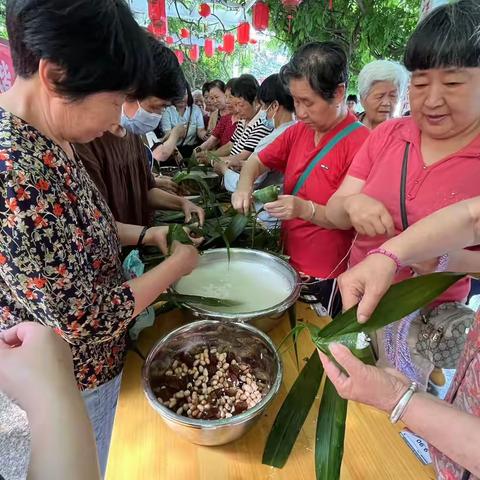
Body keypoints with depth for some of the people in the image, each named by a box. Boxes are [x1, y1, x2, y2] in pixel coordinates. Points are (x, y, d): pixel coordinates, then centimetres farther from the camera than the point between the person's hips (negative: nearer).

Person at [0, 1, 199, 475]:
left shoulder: (47, 138, -6)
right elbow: (86, 322, -30)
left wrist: (143, 235, 0)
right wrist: (176, 264, -18)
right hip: (75, 379, -7)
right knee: (100, 466, 25)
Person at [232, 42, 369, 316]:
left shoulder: (360, 144, -19)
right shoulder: (299, 131, 3)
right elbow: (257, 162, 12)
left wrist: (306, 210, -31)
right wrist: (245, 185, -8)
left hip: (326, 280, -6)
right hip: (289, 262, 6)